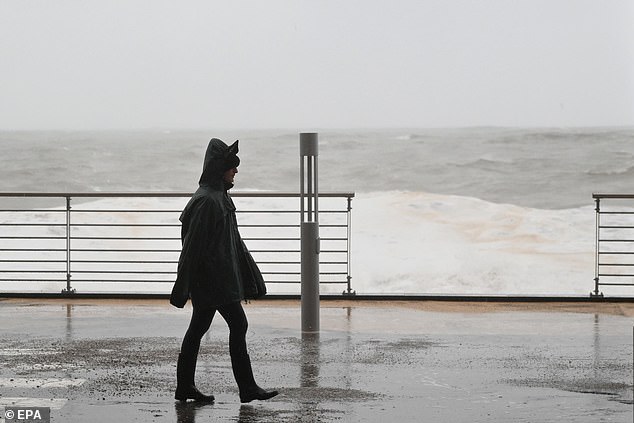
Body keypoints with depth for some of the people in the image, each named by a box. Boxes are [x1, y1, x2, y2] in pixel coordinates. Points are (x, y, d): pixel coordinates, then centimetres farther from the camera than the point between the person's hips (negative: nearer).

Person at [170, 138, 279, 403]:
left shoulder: (219, 197, 14)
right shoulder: (207, 200, -18)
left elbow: (232, 240, 20)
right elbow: (193, 243, -19)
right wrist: (182, 287, -19)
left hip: (215, 278, 10)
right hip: (214, 278, -10)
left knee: (199, 327, 11)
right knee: (238, 324, -8)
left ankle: (185, 387, 15)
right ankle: (247, 388, -5)